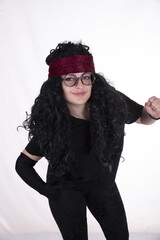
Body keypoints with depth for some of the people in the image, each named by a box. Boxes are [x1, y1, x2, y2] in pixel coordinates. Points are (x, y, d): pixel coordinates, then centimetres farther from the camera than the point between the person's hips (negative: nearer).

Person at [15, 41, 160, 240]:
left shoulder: (112, 102, -25)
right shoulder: (51, 123, -27)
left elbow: (142, 117, -3)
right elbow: (23, 164, -11)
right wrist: (47, 190, -9)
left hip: (103, 184, 3)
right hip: (66, 188, -3)